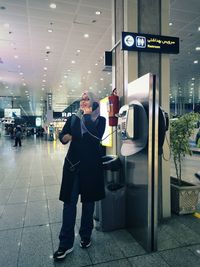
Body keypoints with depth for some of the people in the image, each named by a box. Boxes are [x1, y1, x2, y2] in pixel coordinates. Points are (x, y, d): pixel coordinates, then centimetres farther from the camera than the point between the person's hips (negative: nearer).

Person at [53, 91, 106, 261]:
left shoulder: (100, 120, 0)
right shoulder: (73, 118, 8)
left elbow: (96, 136, -18)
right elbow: (62, 136, 3)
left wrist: (87, 115, -13)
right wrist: (66, 137, -20)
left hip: (91, 164, -1)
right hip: (73, 164, 2)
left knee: (88, 201, 12)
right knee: (69, 202, 2)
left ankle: (86, 236, 32)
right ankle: (66, 243, 14)